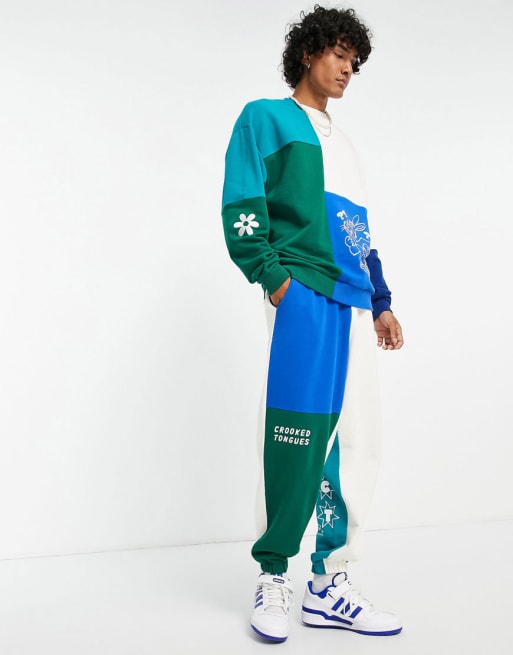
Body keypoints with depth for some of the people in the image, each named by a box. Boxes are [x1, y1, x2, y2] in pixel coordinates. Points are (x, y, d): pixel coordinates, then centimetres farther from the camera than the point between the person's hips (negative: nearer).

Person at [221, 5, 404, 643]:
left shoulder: (340, 141, 29)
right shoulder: (266, 118, 9)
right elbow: (240, 208, -3)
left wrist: (381, 302, 20)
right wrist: (274, 278, -13)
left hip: (355, 307, 7)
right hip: (304, 295, -7)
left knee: (354, 447, 4)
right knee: (296, 441, -10)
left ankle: (330, 586, 13)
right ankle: (273, 580, 6)